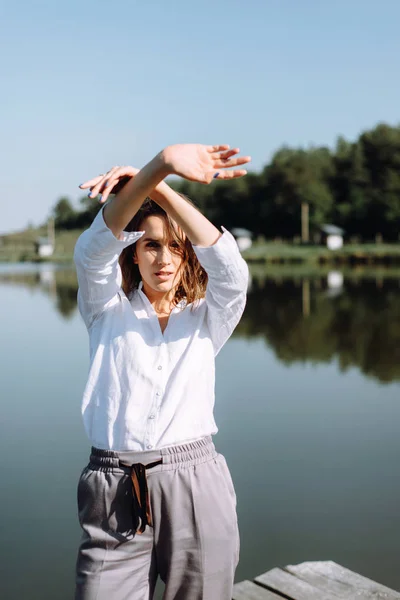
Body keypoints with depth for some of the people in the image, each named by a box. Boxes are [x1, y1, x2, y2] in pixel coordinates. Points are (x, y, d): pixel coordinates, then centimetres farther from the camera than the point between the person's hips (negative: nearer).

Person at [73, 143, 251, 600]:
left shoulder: (207, 319, 9)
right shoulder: (107, 310, 6)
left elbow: (229, 268, -13)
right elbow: (94, 248, -14)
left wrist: (159, 188, -23)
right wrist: (160, 165, -31)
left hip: (197, 491, 1)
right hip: (115, 496, -1)